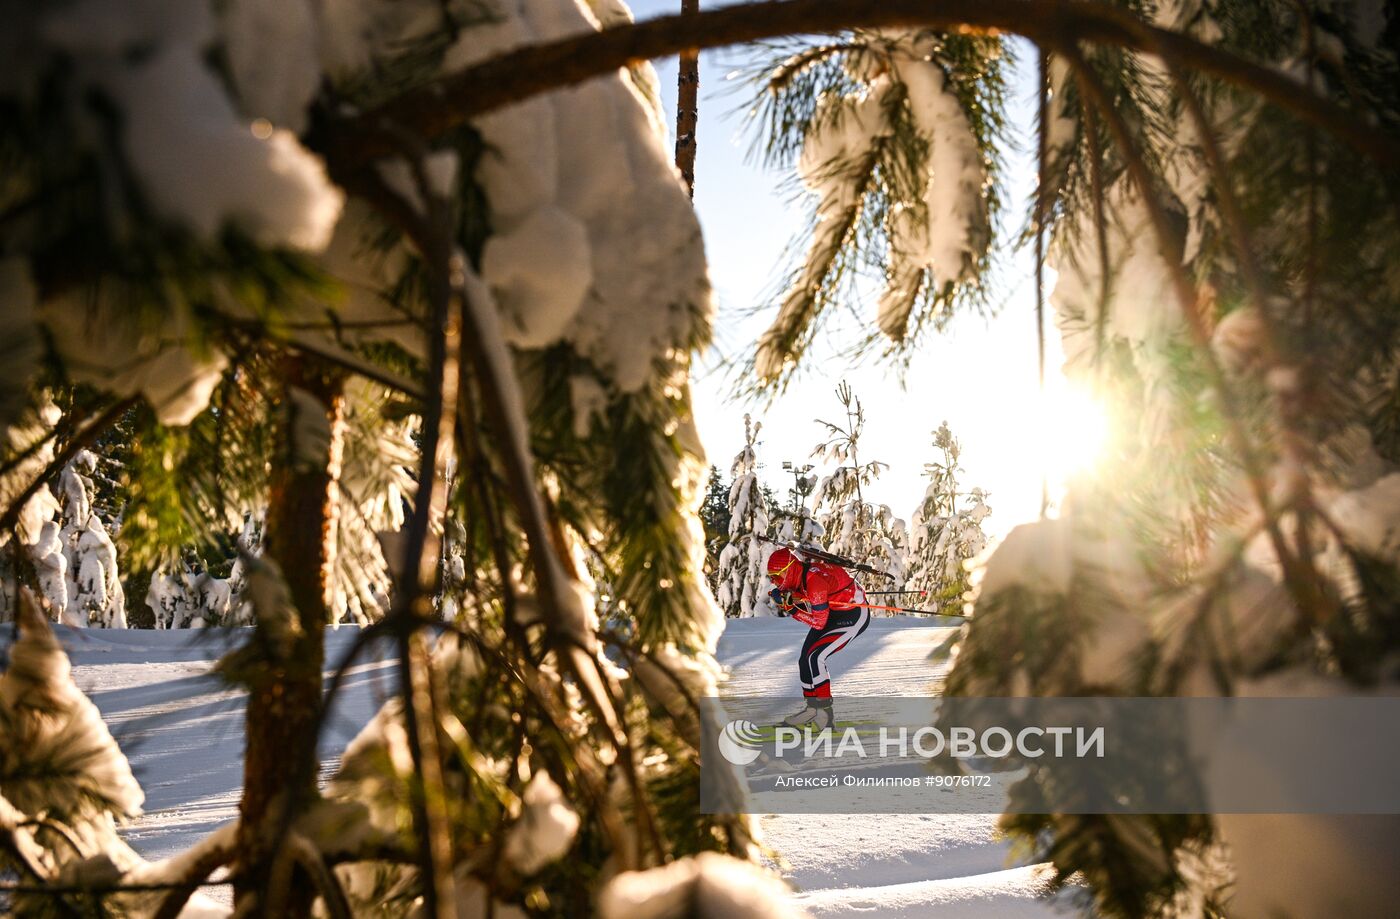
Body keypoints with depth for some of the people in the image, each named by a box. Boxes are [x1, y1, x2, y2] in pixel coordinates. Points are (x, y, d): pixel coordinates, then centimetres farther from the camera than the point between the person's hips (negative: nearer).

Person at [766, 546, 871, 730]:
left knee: (815, 658, -21)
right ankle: (812, 709, 17)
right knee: (804, 660, 4)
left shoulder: (814, 581, -32)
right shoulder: (798, 576, -7)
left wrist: (792, 608, -23)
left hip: (854, 616, -9)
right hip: (829, 612, 9)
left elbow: (819, 623, -27)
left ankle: (825, 713, -13)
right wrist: (786, 598, -14)